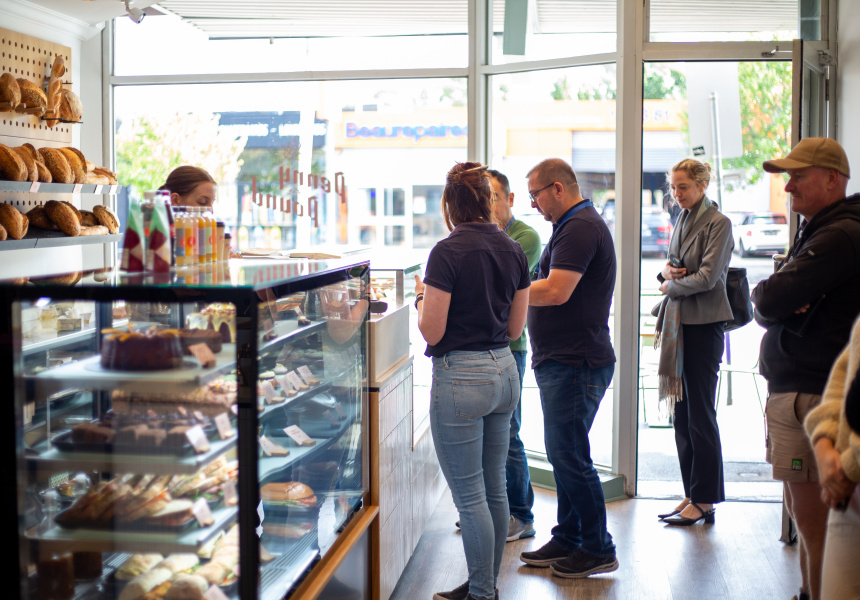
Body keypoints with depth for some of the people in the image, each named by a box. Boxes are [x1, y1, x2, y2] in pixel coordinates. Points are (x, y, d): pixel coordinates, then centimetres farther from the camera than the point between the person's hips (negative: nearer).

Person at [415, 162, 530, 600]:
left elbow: (431, 332, -13)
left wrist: (422, 296, 5)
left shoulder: (448, 252, -14)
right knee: (494, 488, 16)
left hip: (460, 377, -8)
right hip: (504, 371, 8)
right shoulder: (513, 251, 6)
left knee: (470, 496, 2)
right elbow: (515, 327, 11)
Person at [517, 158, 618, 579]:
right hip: (562, 360, 11)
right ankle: (567, 540, 24)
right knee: (563, 454, 15)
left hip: (575, 363, -11)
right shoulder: (573, 226, 19)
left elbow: (556, 291, -25)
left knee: (569, 455, -5)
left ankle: (599, 549, 6)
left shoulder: (581, 228, -16)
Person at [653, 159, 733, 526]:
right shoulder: (682, 222, 16)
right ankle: (692, 494, 18)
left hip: (704, 326, -8)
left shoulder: (718, 223, -9)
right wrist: (667, 269, 1)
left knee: (700, 416, -4)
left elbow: (707, 277, -16)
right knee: (682, 414, 9)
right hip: (678, 324, 8)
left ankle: (704, 501, 5)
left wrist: (671, 286, -3)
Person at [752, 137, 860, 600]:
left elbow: (768, 302, -23)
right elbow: (764, 308, 14)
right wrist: (783, 304, -7)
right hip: (794, 388, 11)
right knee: (802, 511, 18)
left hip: (810, 397, -11)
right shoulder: (817, 232, 19)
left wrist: (766, 295, -1)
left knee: (813, 520, -6)